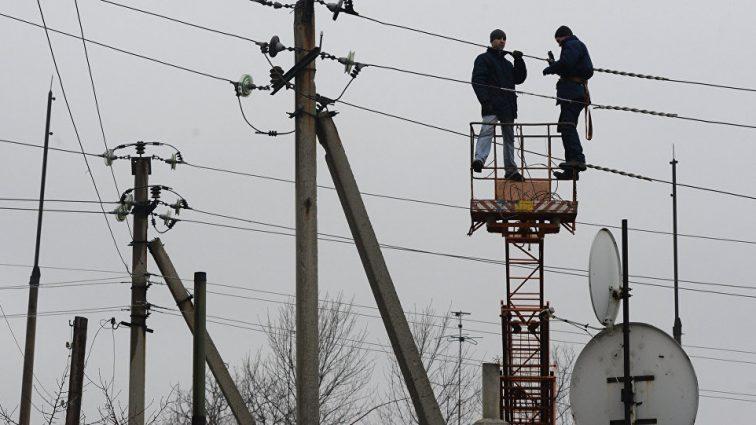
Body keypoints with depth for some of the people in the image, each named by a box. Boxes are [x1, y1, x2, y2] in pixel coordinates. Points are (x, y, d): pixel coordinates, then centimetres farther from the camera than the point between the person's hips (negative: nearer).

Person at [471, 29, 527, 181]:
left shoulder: (507, 64, 28)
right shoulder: (483, 59, 5)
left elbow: (519, 78, 20)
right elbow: (477, 81, -7)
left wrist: (519, 61, 7)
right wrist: (484, 100, -20)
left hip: (507, 107, 7)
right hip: (492, 106, -7)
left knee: (509, 137, 9)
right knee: (487, 130, -26)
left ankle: (510, 169, 14)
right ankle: (479, 158, -42)